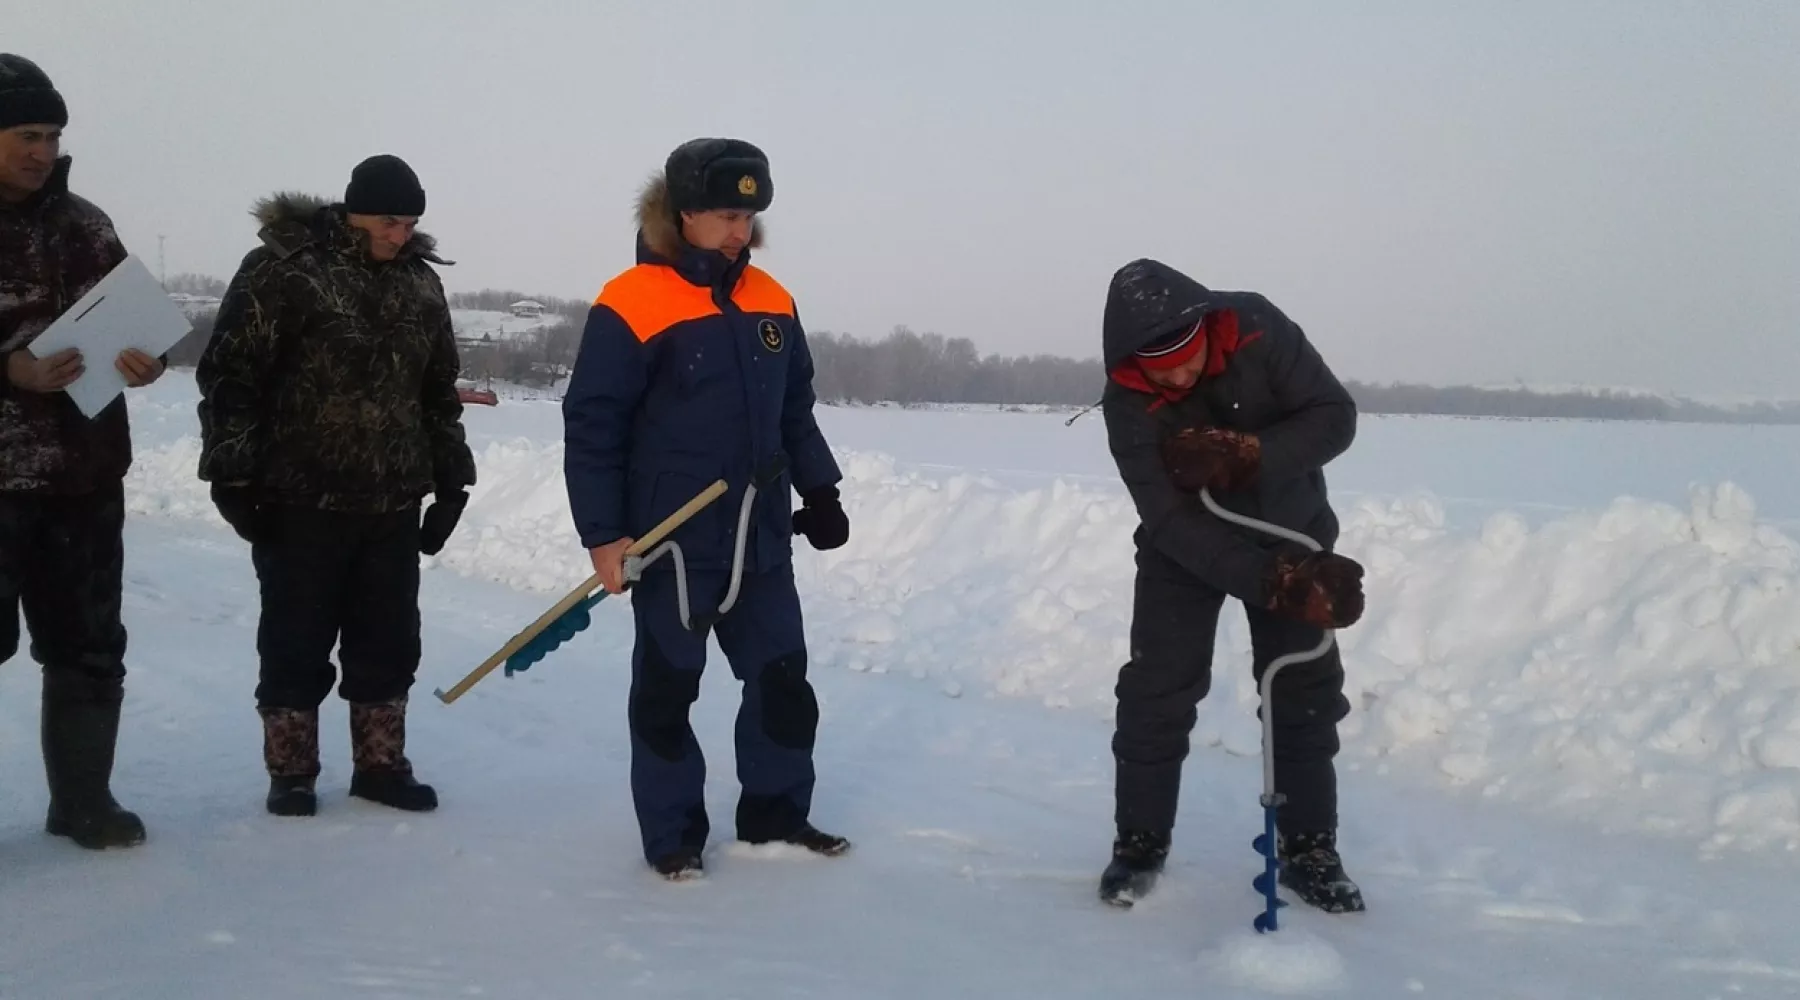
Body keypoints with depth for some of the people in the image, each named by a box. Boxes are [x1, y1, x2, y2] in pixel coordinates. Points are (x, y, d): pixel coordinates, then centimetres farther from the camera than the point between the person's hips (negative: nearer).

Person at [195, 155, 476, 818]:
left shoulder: (420, 283, 10)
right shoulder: (281, 269, -8)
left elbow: (440, 392, 18)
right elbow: (229, 376, -9)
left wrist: (451, 479, 16)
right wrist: (234, 476, -12)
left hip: (391, 504, 5)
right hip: (301, 502, -5)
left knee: (389, 641, 10)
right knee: (296, 641, 4)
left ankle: (381, 764, 22)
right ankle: (291, 773, 17)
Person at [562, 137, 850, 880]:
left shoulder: (770, 301, 5)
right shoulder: (631, 306, -14)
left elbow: (795, 410, 16)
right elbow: (591, 426, -13)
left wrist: (820, 492, 10)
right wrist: (603, 534, -15)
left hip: (761, 536, 6)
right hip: (670, 540, -6)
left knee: (783, 678, 12)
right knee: (668, 687, 6)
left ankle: (775, 814, 27)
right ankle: (672, 836, 19)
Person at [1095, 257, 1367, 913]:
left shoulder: (1258, 329, -27)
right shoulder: (1126, 405, -28)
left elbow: (1334, 417, -22)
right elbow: (1174, 525, -31)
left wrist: (1249, 456, -38)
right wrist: (1275, 582, -42)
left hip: (1290, 530, 1)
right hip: (1185, 548, -1)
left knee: (1306, 690, 1)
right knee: (1156, 690, -5)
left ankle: (1309, 850, 12)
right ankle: (1140, 843, 11)